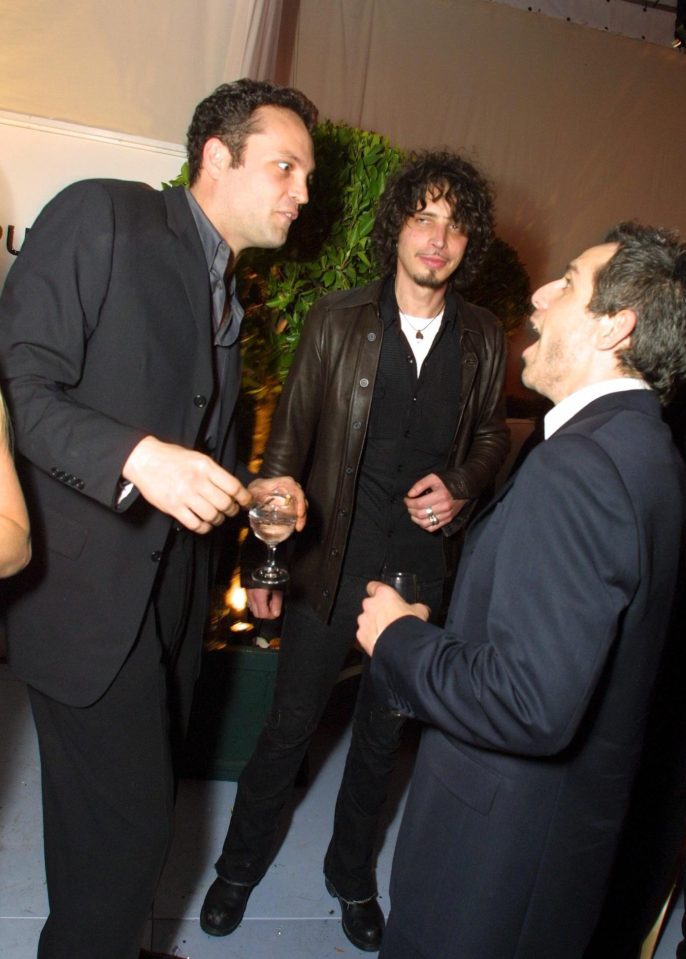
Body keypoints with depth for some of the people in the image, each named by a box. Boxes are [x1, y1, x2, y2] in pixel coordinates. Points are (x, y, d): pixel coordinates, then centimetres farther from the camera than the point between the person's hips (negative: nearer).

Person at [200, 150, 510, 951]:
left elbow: (491, 433, 15)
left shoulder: (483, 338, 1)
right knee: (291, 723, 11)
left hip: (423, 564, 3)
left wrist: (460, 486, -8)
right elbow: (289, 439, -3)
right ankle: (240, 866, 39)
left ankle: (351, 872, 45)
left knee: (384, 731, 18)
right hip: (334, 560, -2)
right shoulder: (337, 320, -5)